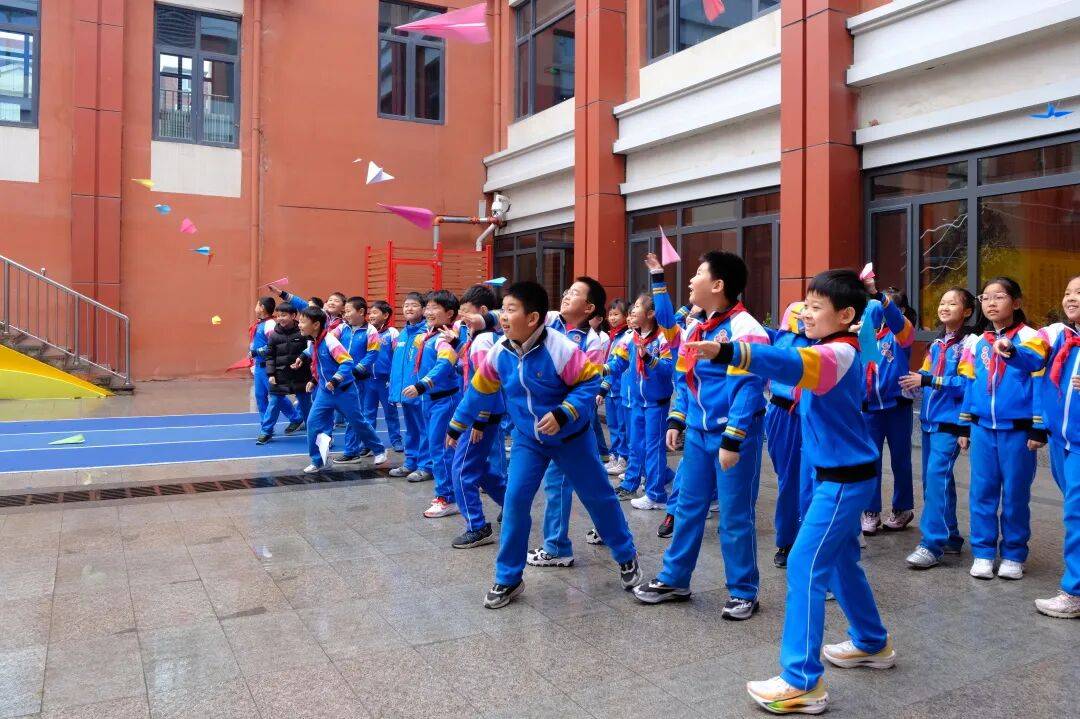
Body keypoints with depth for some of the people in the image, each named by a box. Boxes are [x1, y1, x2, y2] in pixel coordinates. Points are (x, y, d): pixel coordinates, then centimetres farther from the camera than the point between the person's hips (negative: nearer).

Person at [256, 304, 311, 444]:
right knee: (275, 402, 1)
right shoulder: (274, 334, -1)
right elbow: (269, 356, 3)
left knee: (305, 401, 10)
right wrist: (271, 374, -3)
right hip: (280, 374, 1)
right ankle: (266, 432, 10)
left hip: (300, 374, -1)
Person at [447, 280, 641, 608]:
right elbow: (480, 391, 5)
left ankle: (627, 556, 33)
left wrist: (563, 415, -31)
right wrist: (457, 425, 14)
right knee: (515, 501, -5)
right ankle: (508, 578, 9)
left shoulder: (560, 348, -27)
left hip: (571, 437, -3)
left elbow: (590, 382, -20)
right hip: (527, 440, 4)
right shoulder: (500, 353, -10)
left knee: (598, 497, 10)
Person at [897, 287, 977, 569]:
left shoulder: (969, 343, -8)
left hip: (950, 421, -8)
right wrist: (915, 381, -4)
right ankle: (949, 537, 25)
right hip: (929, 419, 8)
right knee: (934, 478, 12)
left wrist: (928, 380, -19)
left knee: (937, 476, -13)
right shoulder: (936, 343, 15)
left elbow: (968, 383, -17)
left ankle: (932, 545, -9)